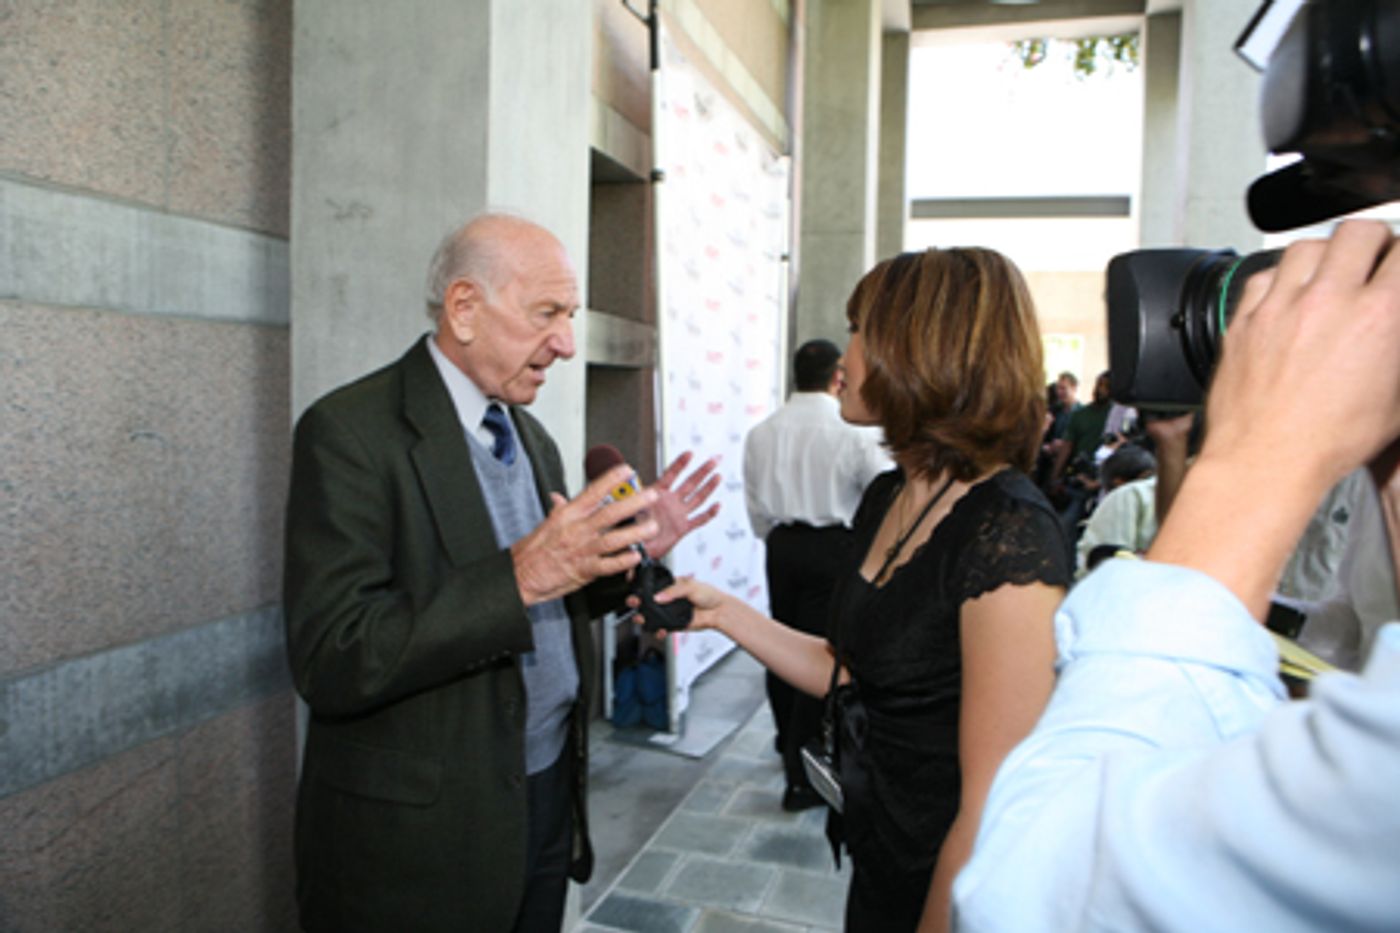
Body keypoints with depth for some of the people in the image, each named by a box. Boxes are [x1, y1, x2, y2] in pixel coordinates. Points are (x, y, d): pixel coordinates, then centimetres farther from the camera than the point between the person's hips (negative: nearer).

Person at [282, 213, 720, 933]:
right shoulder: (350, 431, -16)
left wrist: (627, 549, -3)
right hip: (421, 830, -6)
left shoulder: (532, 438, 8)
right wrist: (520, 576, -32)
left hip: (548, 794, 7)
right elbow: (330, 659, -24)